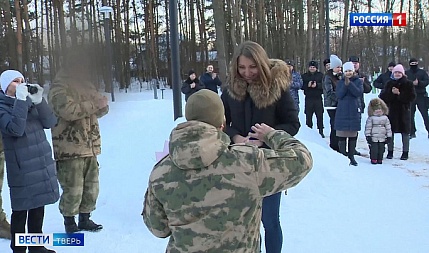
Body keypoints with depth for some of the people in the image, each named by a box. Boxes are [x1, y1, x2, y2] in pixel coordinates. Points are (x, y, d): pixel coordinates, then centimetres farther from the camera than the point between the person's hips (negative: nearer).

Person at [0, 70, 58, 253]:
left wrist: (39, 100, -14)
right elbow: (16, 129, -25)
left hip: (42, 164, 6)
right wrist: (20, 100, -25)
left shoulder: (30, 101, 8)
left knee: (38, 207, 14)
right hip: (22, 168, -6)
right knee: (21, 210, 0)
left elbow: (50, 122, -1)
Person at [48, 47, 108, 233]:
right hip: (70, 149, -8)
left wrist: (102, 105, -3)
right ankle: (69, 222, 13)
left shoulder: (86, 85, 18)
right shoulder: (59, 87, -9)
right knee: (73, 189, -5)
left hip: (89, 148, 8)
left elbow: (98, 111, 20)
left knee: (91, 187, 12)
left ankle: (84, 219, 27)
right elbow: (68, 110, -25)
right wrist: (94, 104, -19)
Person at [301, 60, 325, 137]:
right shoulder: (304, 76, 8)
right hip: (308, 99, 0)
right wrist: (308, 85, -18)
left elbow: (323, 85, -5)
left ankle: (321, 131, 11)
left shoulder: (320, 75, 7)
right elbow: (302, 86, 0)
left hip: (318, 98, 0)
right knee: (308, 116, 2)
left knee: (320, 116, 1)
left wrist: (317, 85, -21)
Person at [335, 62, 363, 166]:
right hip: (342, 111, 0)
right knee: (342, 135, -2)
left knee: (353, 135, 5)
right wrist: (345, 85, -18)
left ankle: (351, 156, 13)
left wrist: (349, 84, -19)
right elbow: (339, 95, -6)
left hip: (354, 111, 0)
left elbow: (359, 93, -12)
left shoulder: (358, 81, 5)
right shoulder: (340, 82, 7)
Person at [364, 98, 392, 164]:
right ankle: (373, 159, 8)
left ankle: (380, 159, 17)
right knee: (374, 149, -3)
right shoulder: (370, 118, -2)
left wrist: (389, 136, 8)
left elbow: (388, 127, 11)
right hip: (373, 138, -3)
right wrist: (368, 136, -9)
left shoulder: (385, 118, 7)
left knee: (381, 149, 7)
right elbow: (368, 127, -3)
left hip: (382, 138, 3)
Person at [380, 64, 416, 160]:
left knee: (405, 132, 2)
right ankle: (390, 151, 16)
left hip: (404, 111, -2)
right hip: (391, 110, 2)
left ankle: (405, 152, 12)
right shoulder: (389, 83, 7)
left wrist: (399, 94, -17)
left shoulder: (408, 84, 1)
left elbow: (412, 97, -9)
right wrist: (391, 92, -18)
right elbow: (382, 96, -1)